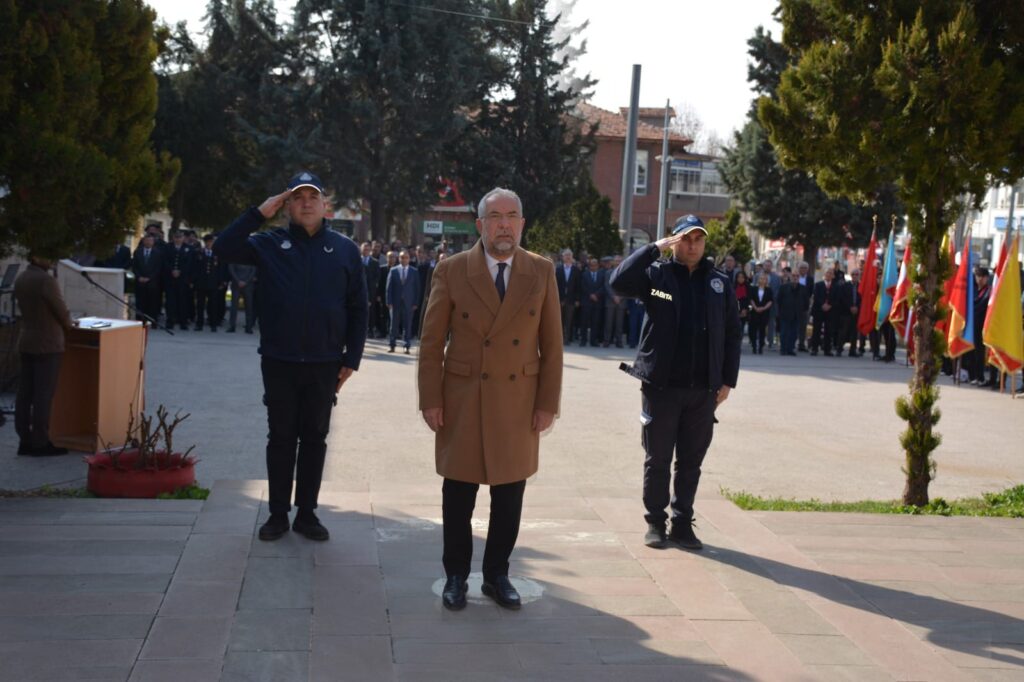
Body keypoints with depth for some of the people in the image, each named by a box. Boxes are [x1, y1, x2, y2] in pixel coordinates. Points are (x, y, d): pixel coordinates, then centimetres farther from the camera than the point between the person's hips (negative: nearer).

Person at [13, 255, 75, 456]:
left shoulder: (20, 279, 8)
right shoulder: (46, 280, -17)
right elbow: (61, 311, -12)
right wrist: (68, 325, 9)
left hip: (26, 342, 8)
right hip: (48, 344, -8)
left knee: (25, 393, 8)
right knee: (43, 395, -4)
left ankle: (25, 440, 12)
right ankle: (40, 443, -1)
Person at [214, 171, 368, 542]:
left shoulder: (344, 249, 2)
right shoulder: (269, 244, 2)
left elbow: (358, 308, 3)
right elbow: (223, 248, -10)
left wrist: (351, 358, -2)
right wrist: (258, 213, -12)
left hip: (325, 364, 0)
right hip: (279, 362, 0)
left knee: (314, 438, 9)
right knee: (281, 437, 8)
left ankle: (307, 513, 19)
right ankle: (278, 513, 18)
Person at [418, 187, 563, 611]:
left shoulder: (542, 272, 1)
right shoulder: (452, 270, -4)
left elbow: (551, 344, 2)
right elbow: (432, 342, -2)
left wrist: (548, 403, -2)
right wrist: (430, 400, -6)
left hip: (519, 402, 2)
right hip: (462, 401, -1)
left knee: (509, 496, 10)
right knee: (458, 495, 7)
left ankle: (496, 574, 25)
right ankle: (456, 576, 22)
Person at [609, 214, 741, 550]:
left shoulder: (720, 283, 8)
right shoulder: (656, 274, 0)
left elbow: (732, 334, 10)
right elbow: (619, 281, -17)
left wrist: (728, 380, 4)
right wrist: (655, 247, -16)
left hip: (703, 390, 2)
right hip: (661, 385, -2)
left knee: (691, 461, 10)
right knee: (657, 460, 7)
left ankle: (682, 523, 21)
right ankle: (655, 522, 19)